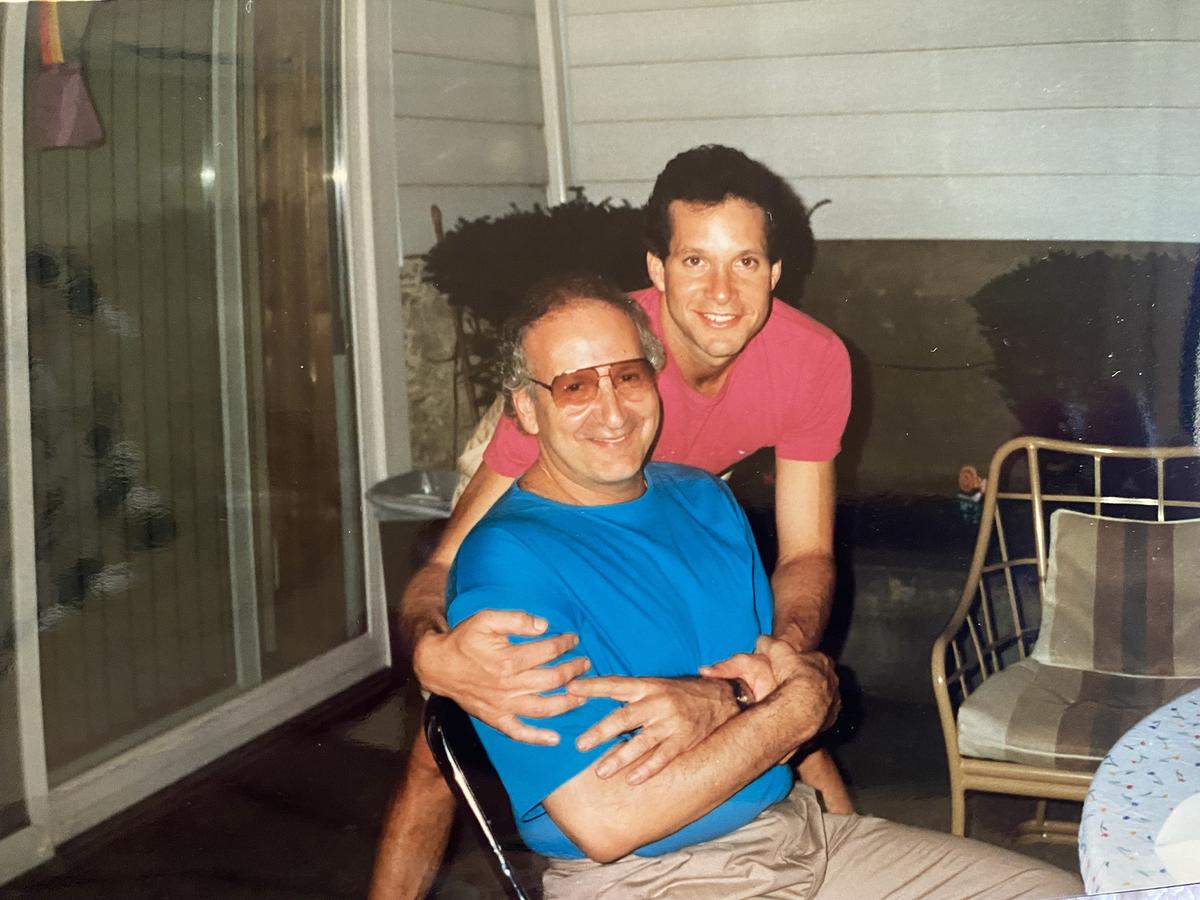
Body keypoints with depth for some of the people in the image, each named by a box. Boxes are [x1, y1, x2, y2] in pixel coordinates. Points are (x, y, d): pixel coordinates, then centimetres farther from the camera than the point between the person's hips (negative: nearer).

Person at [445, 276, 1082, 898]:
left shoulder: (705, 501, 10)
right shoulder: (506, 564, -15)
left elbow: (815, 690, 8)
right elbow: (604, 823, -22)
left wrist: (721, 705, -15)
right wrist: (788, 708, -13)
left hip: (798, 828, 8)